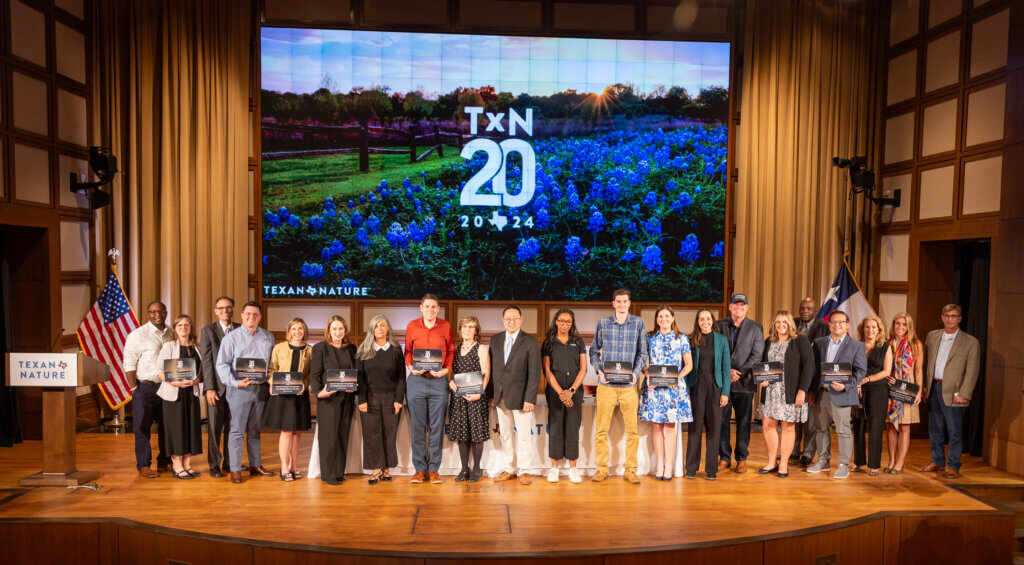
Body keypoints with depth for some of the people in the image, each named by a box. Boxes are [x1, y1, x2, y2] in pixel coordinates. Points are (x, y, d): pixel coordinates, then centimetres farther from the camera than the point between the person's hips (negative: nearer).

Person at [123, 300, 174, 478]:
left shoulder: (171, 334, 10)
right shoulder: (138, 335, -5)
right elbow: (129, 363, -6)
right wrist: (135, 389, -9)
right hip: (145, 388, -5)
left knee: (167, 426, 11)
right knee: (142, 428, 0)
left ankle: (164, 462, 23)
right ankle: (143, 466, 9)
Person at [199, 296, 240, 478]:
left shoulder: (241, 330, 8)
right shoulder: (208, 331, 3)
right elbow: (206, 361, -3)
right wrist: (210, 388, -10)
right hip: (216, 387, -2)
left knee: (232, 427, 8)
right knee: (214, 428, 3)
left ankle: (229, 463, 18)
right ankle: (215, 466, 13)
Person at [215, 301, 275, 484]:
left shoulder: (268, 337, 10)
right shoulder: (231, 338, 0)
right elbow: (222, 364, -5)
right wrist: (234, 382, -18)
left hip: (261, 388, 4)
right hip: (239, 389, -3)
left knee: (255, 429, 14)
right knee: (237, 430, -2)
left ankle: (256, 465, 22)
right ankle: (235, 469, 5)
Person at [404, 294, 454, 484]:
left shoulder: (445, 326, 4)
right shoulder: (412, 326, 4)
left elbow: (451, 350, 10)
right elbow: (407, 351, 11)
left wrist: (446, 369, -4)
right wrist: (411, 367, -7)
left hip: (438, 381, 0)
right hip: (416, 381, 0)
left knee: (436, 427, 3)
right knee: (417, 427, 4)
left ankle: (433, 469, 13)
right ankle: (419, 469, 13)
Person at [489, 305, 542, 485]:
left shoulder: (531, 342, -3)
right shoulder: (495, 340, 9)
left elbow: (534, 373, -7)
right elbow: (492, 368, 10)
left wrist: (529, 399, -14)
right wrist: (491, 394, 4)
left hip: (520, 396, -4)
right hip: (500, 397, 4)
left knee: (524, 435, 2)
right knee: (504, 435, 10)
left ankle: (524, 471, 13)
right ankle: (508, 469, 20)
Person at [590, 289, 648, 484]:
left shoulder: (638, 323, 6)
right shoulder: (603, 323, 7)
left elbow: (642, 352, 8)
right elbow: (594, 350, 12)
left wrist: (636, 372, -7)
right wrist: (599, 370, -3)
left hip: (629, 384, 0)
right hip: (606, 384, 0)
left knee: (632, 429, 2)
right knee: (601, 429, 3)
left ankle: (630, 470, 13)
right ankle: (602, 468, 14)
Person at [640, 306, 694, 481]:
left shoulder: (682, 339, 5)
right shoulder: (649, 338, 7)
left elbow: (689, 365, 6)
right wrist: (647, 375, -10)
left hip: (674, 387, -1)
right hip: (653, 387, 1)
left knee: (670, 427, 1)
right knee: (656, 426, 3)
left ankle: (669, 466, 8)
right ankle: (659, 464, 13)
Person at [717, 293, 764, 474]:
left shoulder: (756, 328, 6)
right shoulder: (719, 325, 5)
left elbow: (757, 355, -1)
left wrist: (740, 372, -11)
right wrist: (728, 370, -10)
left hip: (745, 382, 0)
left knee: (743, 422, 5)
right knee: (721, 420, 3)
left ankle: (742, 459, 16)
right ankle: (724, 458, 14)